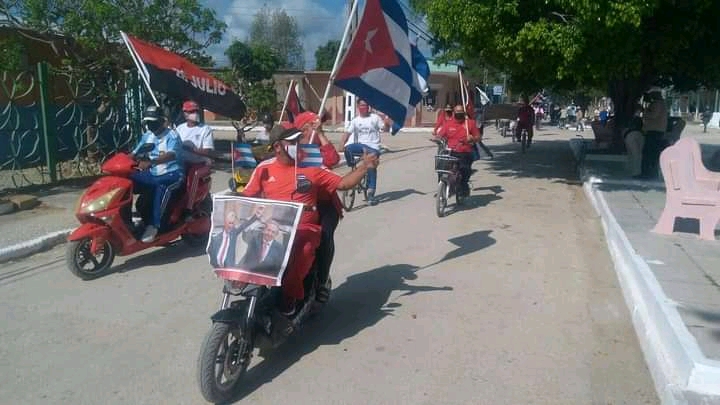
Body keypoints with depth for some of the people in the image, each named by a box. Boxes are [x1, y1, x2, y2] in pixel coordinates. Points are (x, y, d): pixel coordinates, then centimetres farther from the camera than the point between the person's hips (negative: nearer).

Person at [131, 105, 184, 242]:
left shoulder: (172, 136, -10)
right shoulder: (147, 136, 13)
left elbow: (171, 155, -30)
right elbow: (135, 153, 9)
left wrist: (150, 162, -45)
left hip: (171, 174, -7)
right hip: (152, 174, 7)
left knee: (161, 187, -39)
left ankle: (153, 226, -40)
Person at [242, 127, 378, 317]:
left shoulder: (312, 167, 9)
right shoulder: (264, 168, 11)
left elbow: (343, 184, 8)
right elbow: (246, 197, 10)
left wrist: (365, 167, -4)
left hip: (304, 228, -1)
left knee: (301, 251, -34)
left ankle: (290, 294, -15)